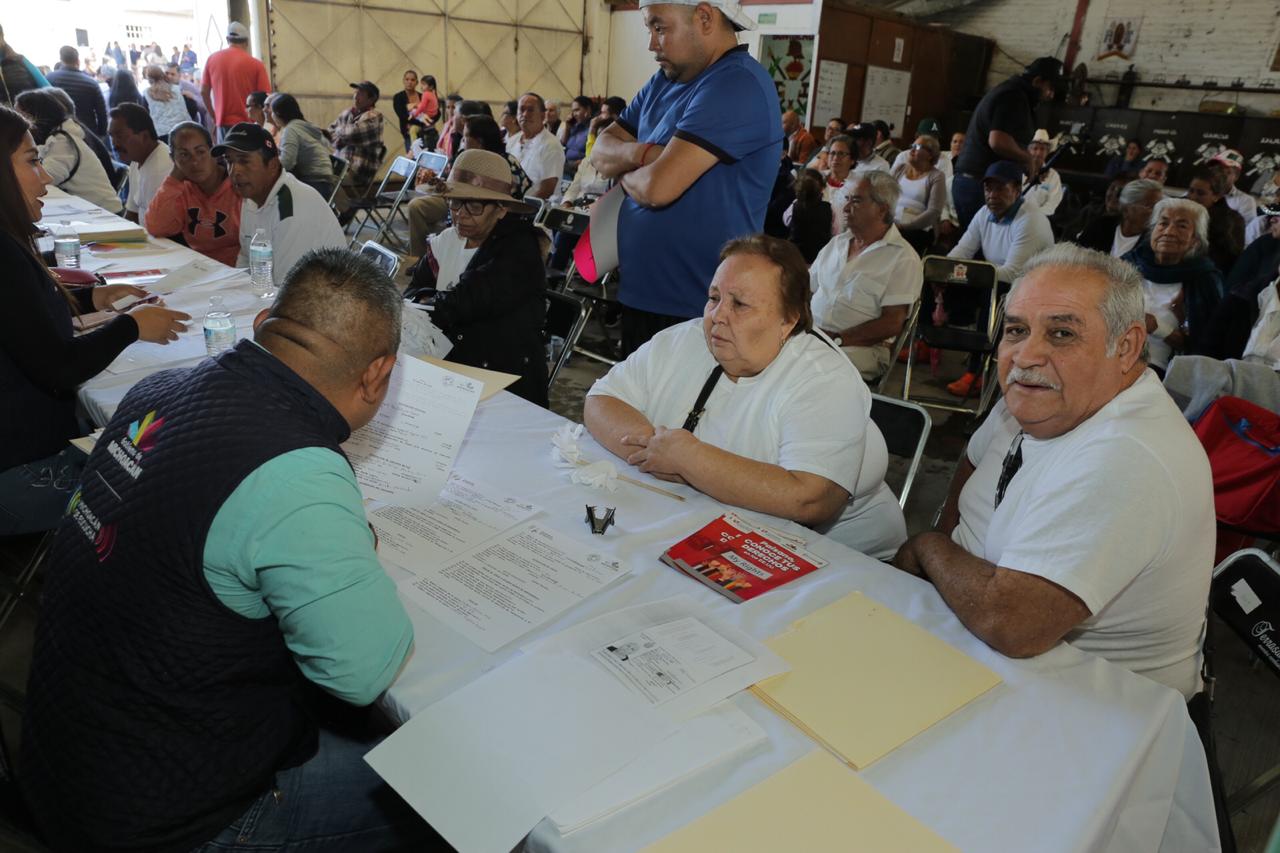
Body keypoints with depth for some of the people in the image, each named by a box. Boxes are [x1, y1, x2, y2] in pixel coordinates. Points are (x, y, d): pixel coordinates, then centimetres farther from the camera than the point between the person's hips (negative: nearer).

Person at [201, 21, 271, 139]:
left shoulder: (212, 58, 4)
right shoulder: (256, 64, -7)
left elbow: (204, 91, 9)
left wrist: (214, 115, 21)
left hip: (223, 122, 3)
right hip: (248, 124, -3)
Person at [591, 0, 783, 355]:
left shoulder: (738, 86, -19)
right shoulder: (664, 81, 10)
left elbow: (658, 186, -27)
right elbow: (602, 151, 9)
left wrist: (626, 174, -4)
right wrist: (642, 154, -13)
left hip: (695, 309, -8)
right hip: (639, 294, 8)